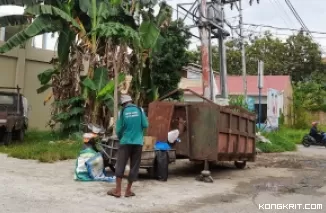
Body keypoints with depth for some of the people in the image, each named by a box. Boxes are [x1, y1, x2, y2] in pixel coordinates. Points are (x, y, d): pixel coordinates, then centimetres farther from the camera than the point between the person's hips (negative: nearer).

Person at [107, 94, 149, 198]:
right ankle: (128, 190, 12)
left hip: (125, 142, -1)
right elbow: (145, 125, -3)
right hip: (138, 142, 1)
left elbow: (119, 129, -1)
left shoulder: (122, 112, -2)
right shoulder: (140, 110, 0)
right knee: (134, 167, 8)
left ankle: (117, 190, 6)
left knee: (120, 166, 6)